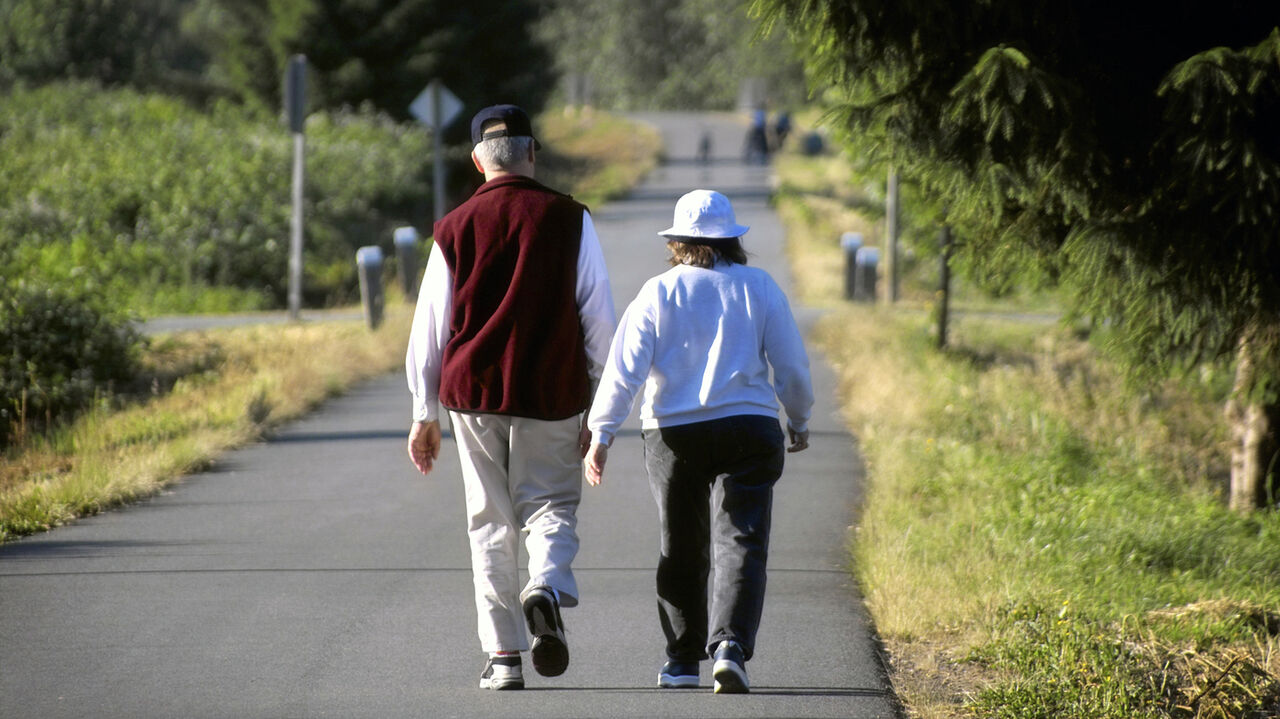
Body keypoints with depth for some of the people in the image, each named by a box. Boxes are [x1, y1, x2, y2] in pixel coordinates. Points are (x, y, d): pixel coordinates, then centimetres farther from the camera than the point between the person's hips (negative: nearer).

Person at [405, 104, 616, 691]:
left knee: (490, 521, 8)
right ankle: (547, 588, -22)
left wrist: (424, 415, 13)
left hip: (473, 393, 1)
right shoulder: (569, 219, 0)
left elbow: (429, 328, 6)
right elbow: (600, 318, 0)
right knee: (549, 503, 9)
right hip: (553, 395, -1)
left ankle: (503, 656, 5)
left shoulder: (454, 228, 4)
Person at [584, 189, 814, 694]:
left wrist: (601, 433, -5)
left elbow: (625, 368, -7)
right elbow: (791, 365, 5)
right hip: (748, 430, -1)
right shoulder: (758, 288, 2)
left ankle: (682, 661, 21)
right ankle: (730, 647, -25)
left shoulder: (659, 293, 0)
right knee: (740, 546, -5)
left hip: (673, 436, 1)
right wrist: (799, 421, 21)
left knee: (681, 552, 13)